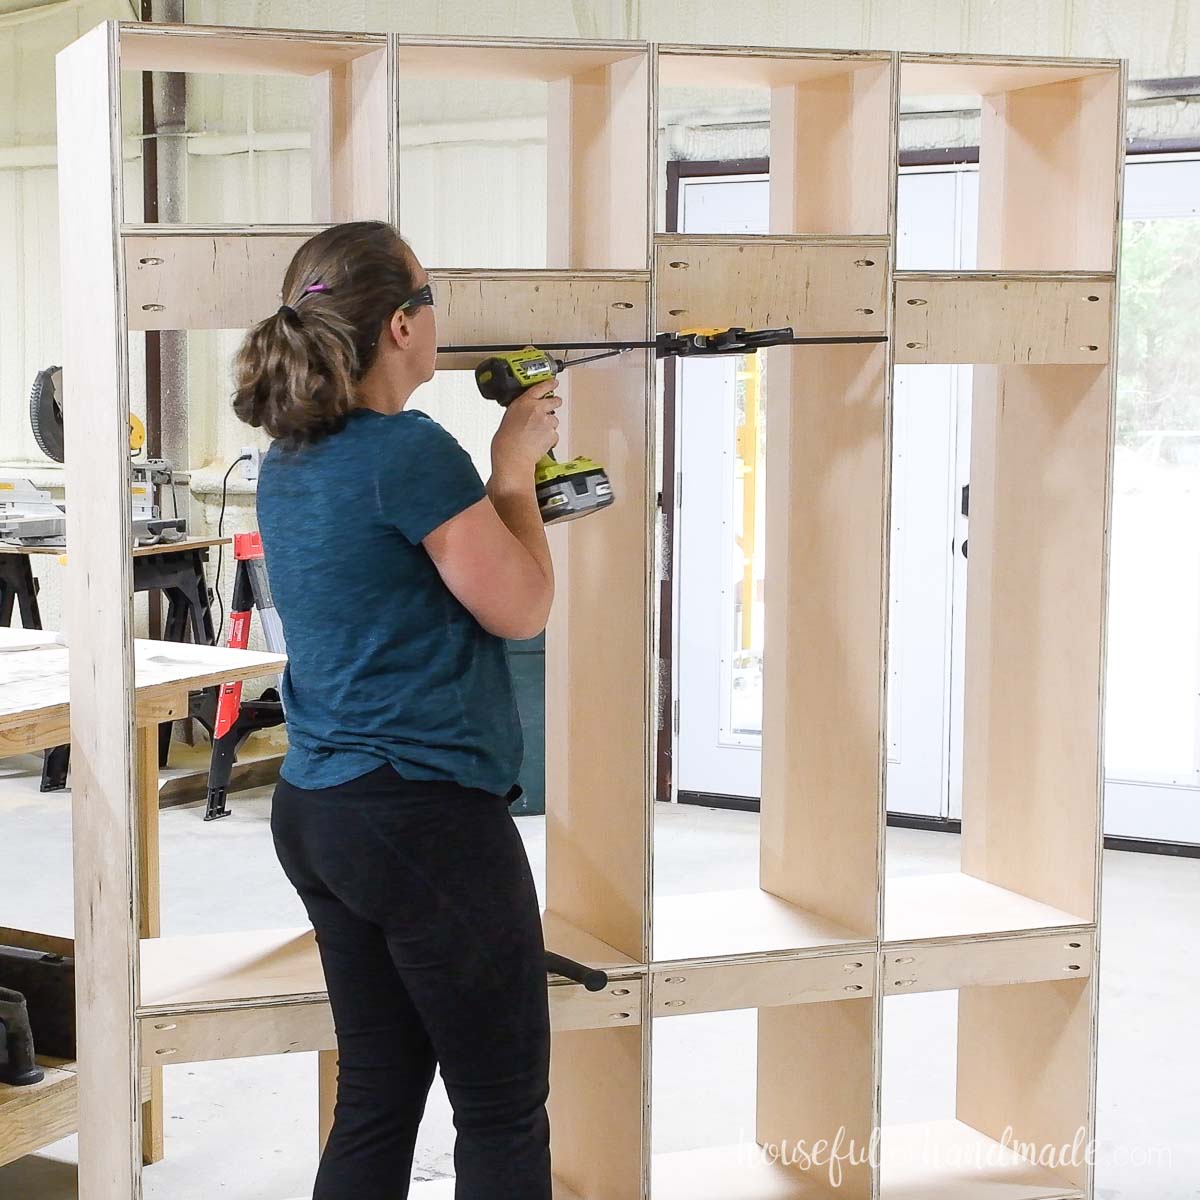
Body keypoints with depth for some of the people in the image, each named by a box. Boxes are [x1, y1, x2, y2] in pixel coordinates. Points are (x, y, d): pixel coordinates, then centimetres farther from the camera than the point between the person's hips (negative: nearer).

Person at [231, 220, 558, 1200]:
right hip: (427, 819, -9)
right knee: (505, 1111, 4)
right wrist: (514, 469, 2)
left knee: (379, 1099, 16)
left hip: (314, 813, 9)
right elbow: (521, 609, -9)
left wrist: (510, 464, 18)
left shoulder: (289, 461, 9)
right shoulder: (414, 452, -17)